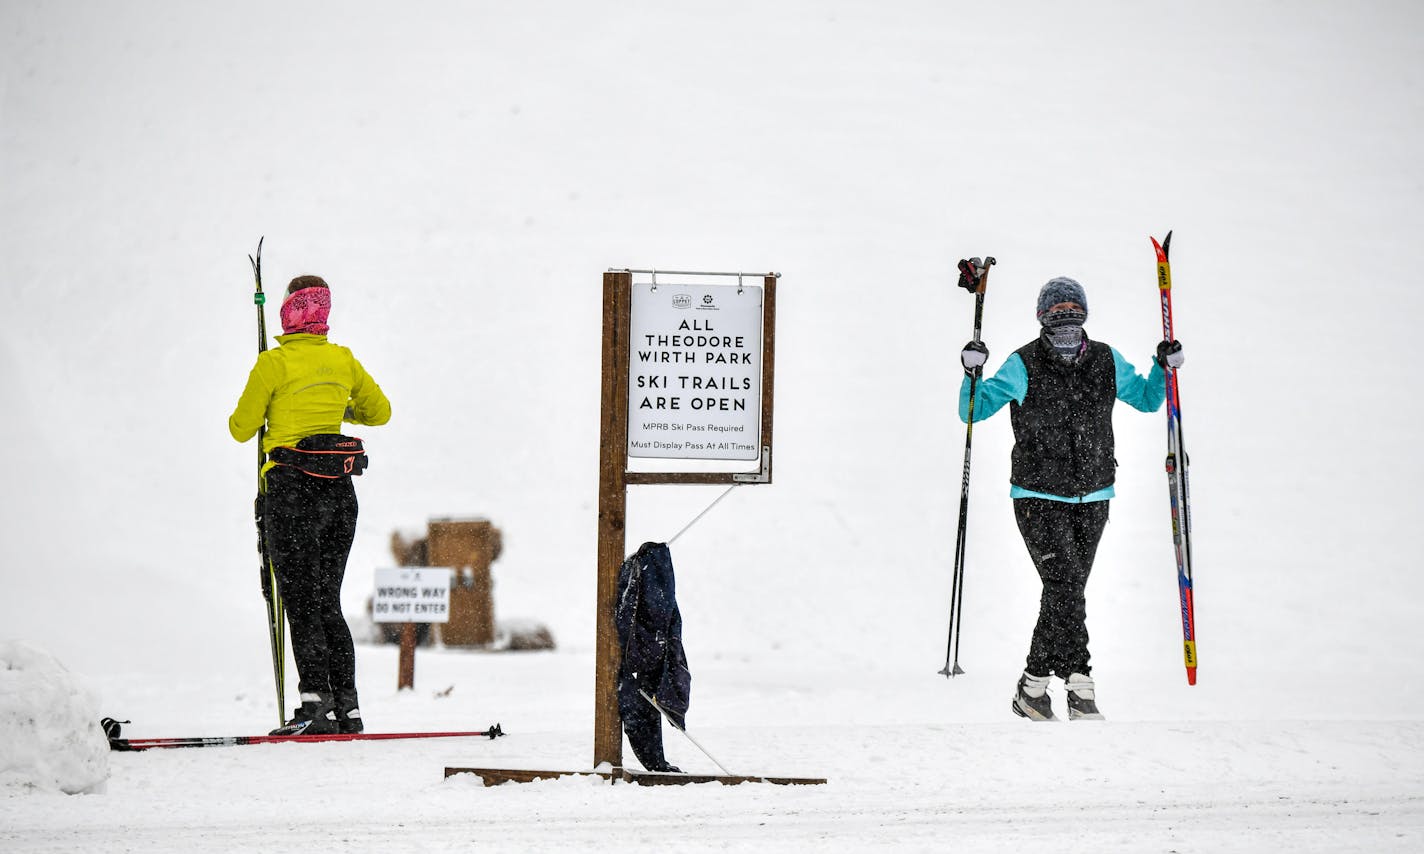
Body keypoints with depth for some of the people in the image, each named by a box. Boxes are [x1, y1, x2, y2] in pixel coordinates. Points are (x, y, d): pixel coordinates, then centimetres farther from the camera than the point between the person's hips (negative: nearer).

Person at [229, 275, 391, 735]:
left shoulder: (274, 363, -8)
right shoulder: (343, 360, 7)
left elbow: (241, 429, -3)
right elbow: (380, 411, 20)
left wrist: (252, 413, 18)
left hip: (292, 487, -5)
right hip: (340, 490, 5)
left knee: (300, 602, -2)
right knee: (328, 601, 12)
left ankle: (316, 705, -9)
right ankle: (347, 706, 8)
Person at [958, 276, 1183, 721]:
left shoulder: (1106, 362, 1)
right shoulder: (1022, 366, -10)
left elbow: (1147, 400, 16)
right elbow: (974, 411, -7)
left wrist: (1164, 368, -2)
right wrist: (971, 375, -25)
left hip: (1092, 500, 4)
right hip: (1038, 498, -4)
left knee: (1067, 593, 8)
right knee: (1065, 586, -16)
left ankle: (1033, 688, 17)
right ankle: (1079, 684, -9)